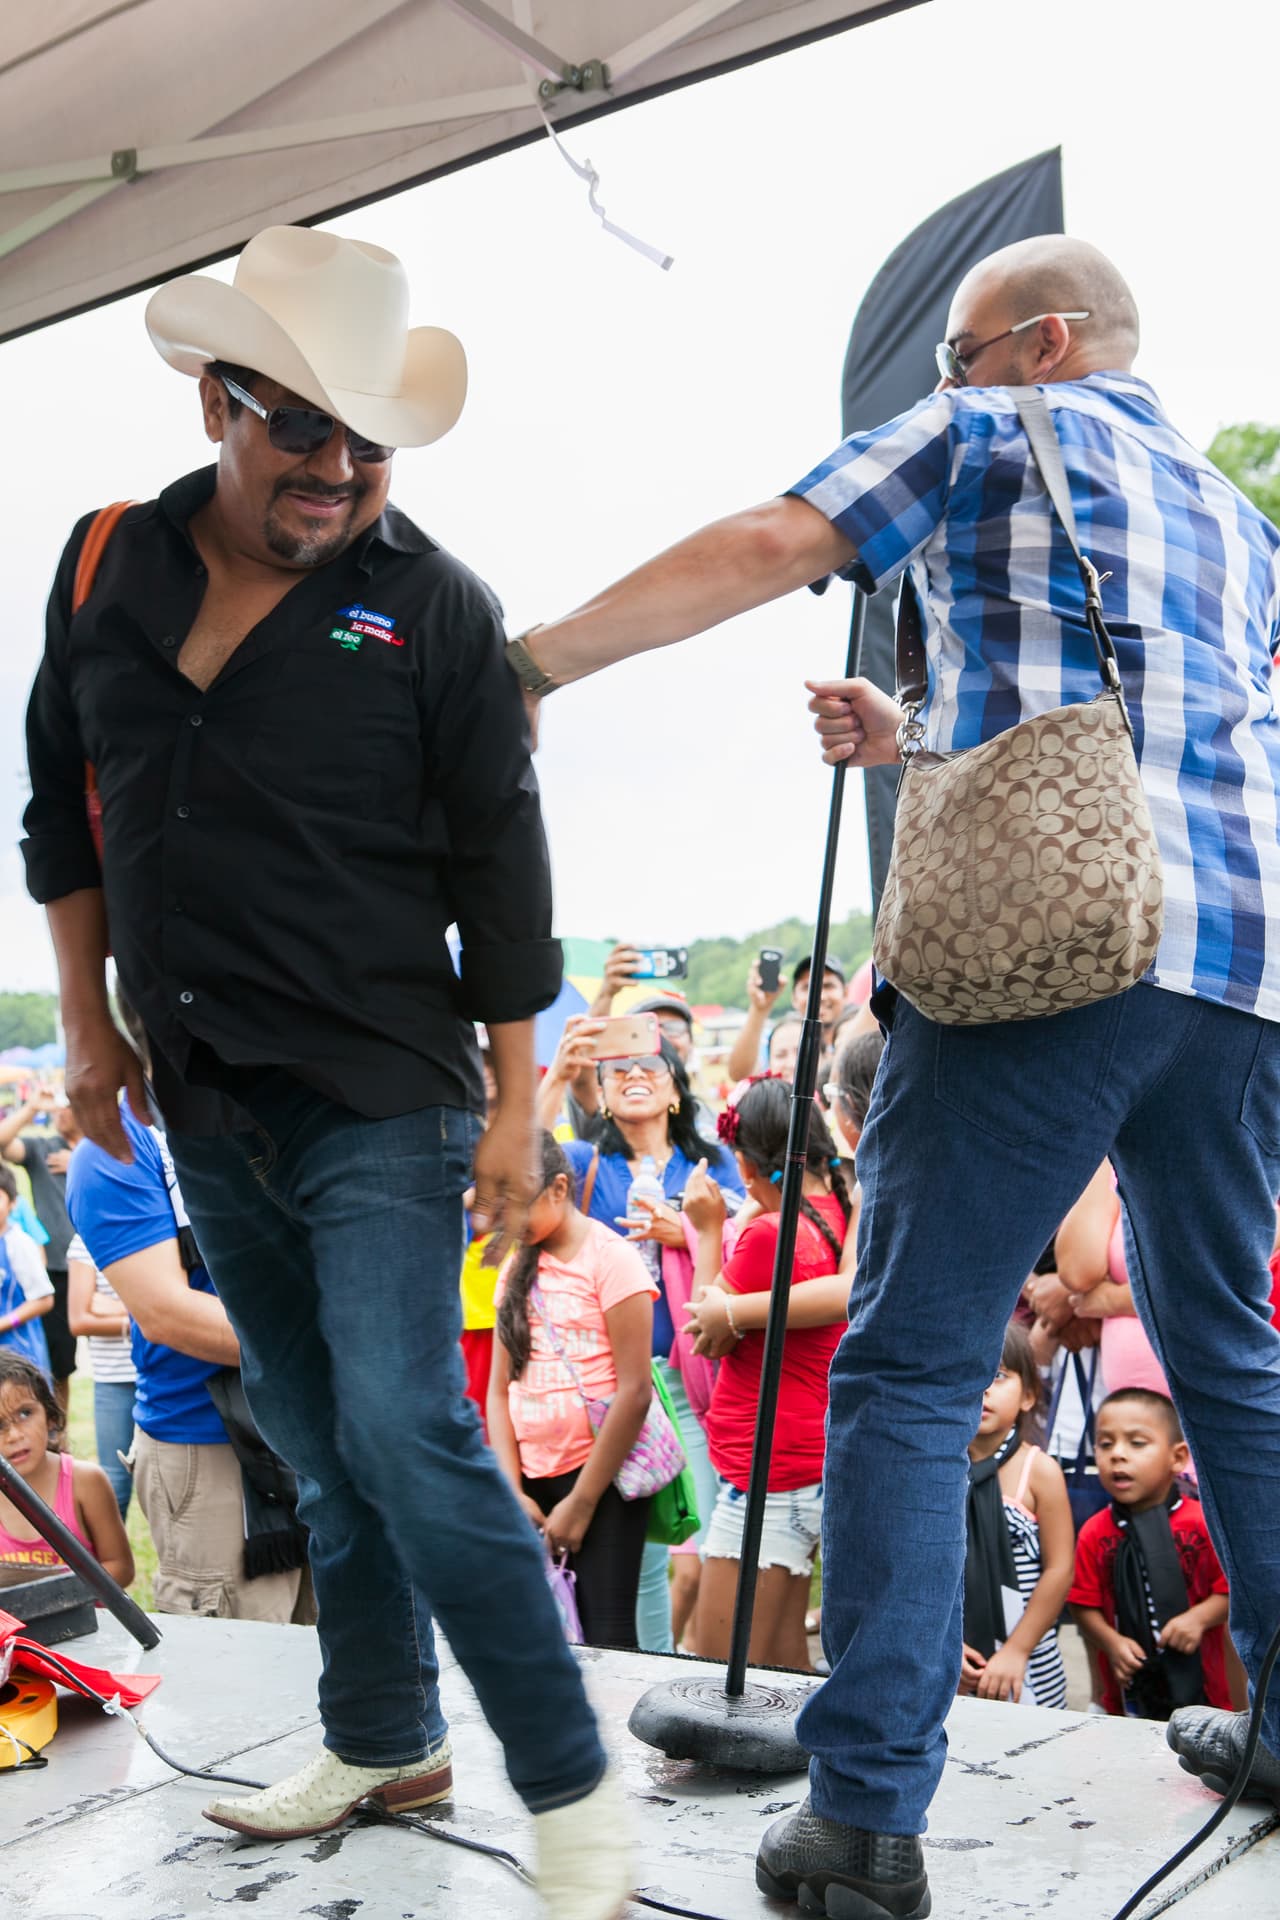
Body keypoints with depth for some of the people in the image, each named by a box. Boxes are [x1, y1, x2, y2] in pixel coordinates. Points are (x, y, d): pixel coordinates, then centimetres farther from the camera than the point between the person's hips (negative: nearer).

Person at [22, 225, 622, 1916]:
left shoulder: (432, 604, -7)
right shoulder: (109, 568, 5)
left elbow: (500, 868, -6)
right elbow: (62, 809, 13)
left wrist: (514, 1106, -7)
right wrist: (89, 1028, 12)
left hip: (380, 1096, -5)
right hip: (204, 1100, 5)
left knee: (407, 1433, -12)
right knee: (315, 1441, 15)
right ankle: (384, 1740, 33)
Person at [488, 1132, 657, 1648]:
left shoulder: (610, 1257, -6)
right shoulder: (517, 1270, 12)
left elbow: (635, 1391, -12)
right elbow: (500, 1389, 9)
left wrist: (580, 1503, -12)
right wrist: (514, 1492, -3)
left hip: (603, 1476, -6)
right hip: (534, 1476, 6)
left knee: (606, 1638, -5)